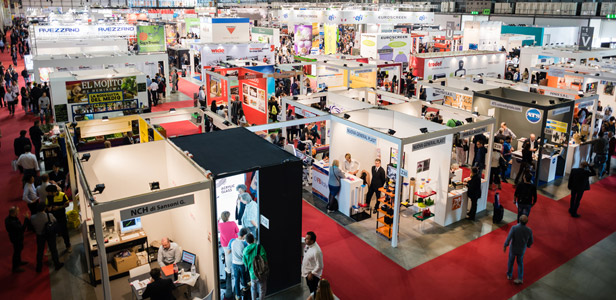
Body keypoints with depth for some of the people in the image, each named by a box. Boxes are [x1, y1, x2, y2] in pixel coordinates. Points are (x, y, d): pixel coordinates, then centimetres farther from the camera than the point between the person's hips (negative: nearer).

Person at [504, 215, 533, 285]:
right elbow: (530, 241, -7)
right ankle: (520, 279, 20)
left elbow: (509, 238, -31)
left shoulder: (514, 228, -31)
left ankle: (509, 275, 41)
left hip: (513, 248, -2)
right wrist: (528, 245, 17)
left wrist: (505, 246, -14)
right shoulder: (529, 230, -22)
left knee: (511, 260, 25)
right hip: (521, 249, 2)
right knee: (520, 263, 24)